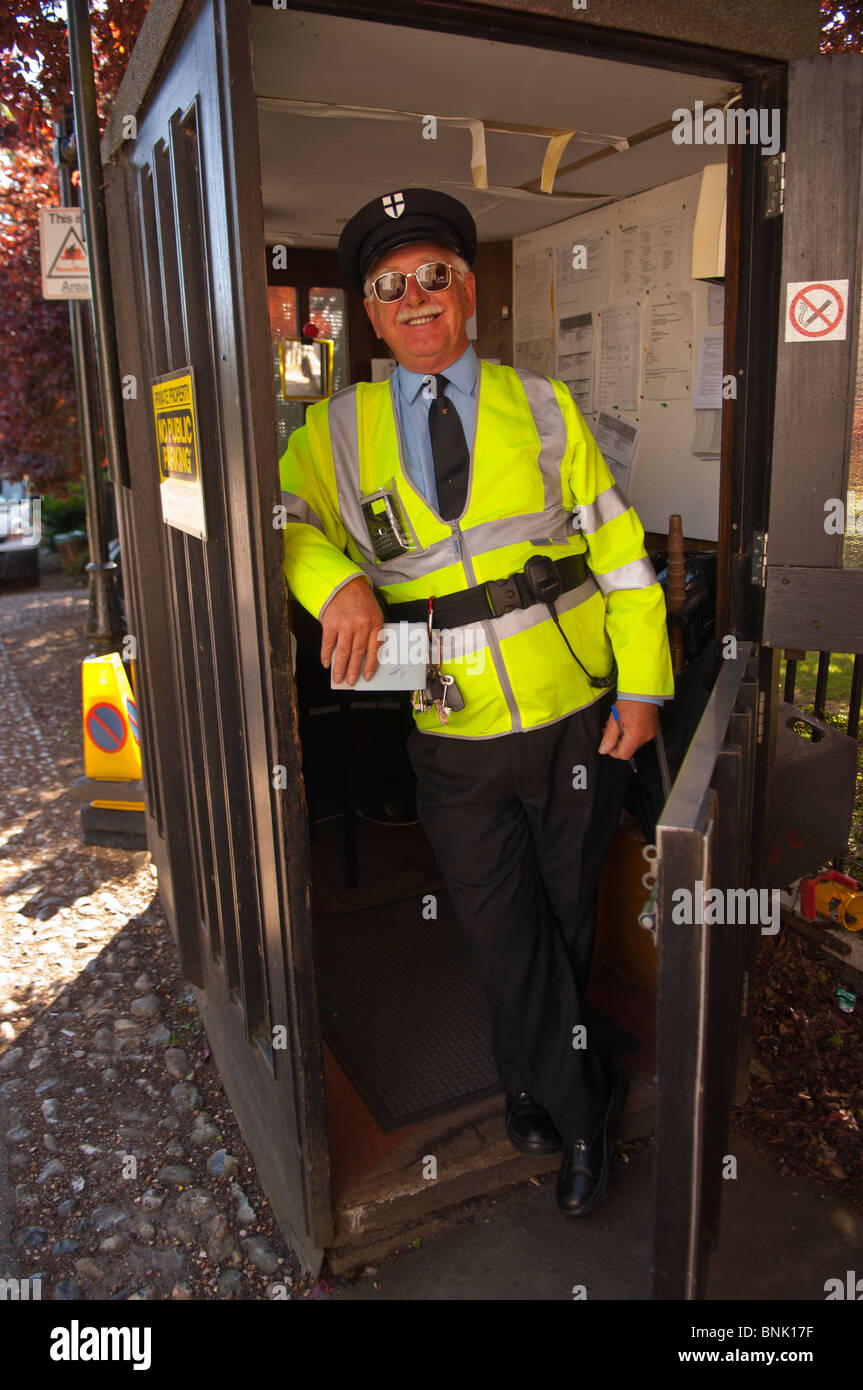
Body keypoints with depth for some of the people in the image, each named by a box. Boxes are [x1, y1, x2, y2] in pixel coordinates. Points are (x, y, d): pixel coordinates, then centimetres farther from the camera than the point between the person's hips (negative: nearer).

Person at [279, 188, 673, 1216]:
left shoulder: (545, 409, 2)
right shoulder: (336, 431, 2)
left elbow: (621, 552, 1)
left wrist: (643, 687, -6)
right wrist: (336, 581, -23)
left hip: (577, 719, 1)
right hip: (456, 741, 0)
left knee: (566, 917, 16)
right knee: (502, 937, 9)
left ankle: (532, 1079, 45)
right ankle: (582, 1103, 36)